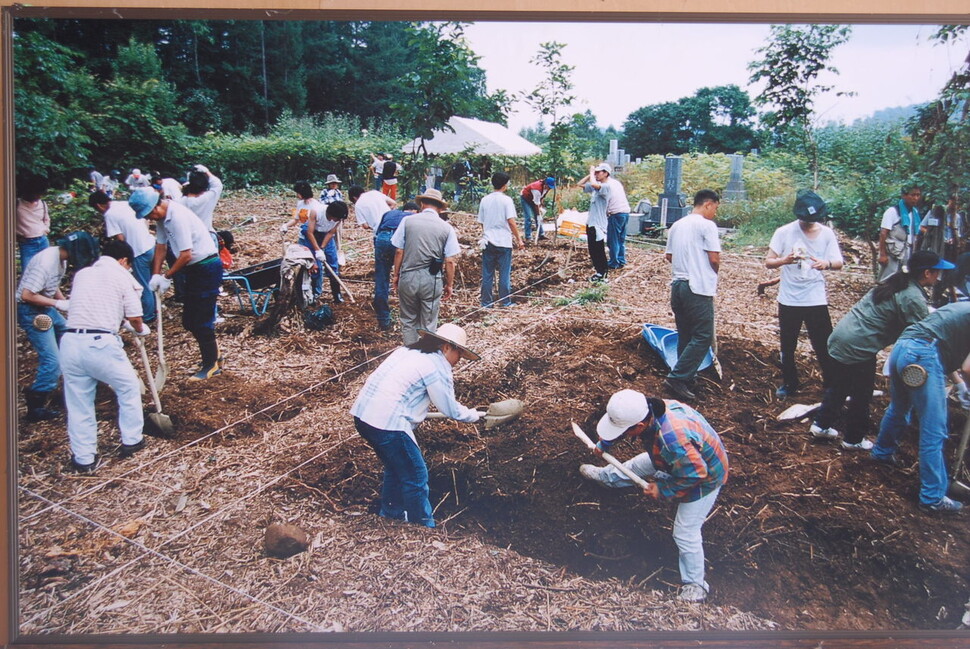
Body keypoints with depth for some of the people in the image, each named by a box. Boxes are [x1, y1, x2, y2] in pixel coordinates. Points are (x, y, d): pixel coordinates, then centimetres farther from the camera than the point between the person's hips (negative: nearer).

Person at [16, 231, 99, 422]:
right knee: (52, 362, -13)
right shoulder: (46, 262, -28)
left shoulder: (61, 258, 1)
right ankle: (35, 408, -3)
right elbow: (27, 295, -28)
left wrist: (65, 302, 1)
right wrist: (59, 304, -23)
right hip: (30, 310, -10)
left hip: (46, 307, 10)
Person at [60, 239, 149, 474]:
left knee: (78, 402, 14)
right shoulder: (121, 276, 3)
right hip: (100, 343, -5)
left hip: (70, 342, 5)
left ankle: (84, 458, 22)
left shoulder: (81, 274, 18)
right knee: (129, 388, 19)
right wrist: (140, 330, 23)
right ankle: (131, 441, 28)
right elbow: (135, 318, 0)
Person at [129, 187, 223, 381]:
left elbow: (186, 255, -23)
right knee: (189, 321, 14)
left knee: (202, 321, -3)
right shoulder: (161, 217, 5)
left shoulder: (178, 217, -24)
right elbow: (161, 246, 11)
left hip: (207, 267, -10)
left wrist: (166, 277, -13)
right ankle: (213, 355, 28)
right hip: (194, 268, 10)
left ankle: (211, 364, 11)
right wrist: (156, 275, 2)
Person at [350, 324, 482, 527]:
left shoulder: (406, 351, 17)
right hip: (388, 424, -9)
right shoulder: (437, 366, -8)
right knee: (415, 476, 6)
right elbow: (450, 409, 0)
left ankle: (391, 511, 42)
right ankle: (424, 526, 17)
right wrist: (473, 415, 17)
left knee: (395, 467, 27)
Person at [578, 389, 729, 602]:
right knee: (636, 466, 26)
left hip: (703, 478, -8)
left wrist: (663, 490, -21)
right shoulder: (647, 409, -24)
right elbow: (621, 421, -1)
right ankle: (605, 476, 57)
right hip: (677, 460, 8)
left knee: (685, 534, 1)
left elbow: (694, 473, -35)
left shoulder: (673, 439, -48)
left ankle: (695, 585, 23)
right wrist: (603, 444, 12)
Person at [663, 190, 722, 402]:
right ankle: (677, 378, -8)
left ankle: (686, 378, 23)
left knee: (685, 336, 16)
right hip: (699, 288, -8)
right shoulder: (706, 225, -9)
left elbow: (668, 255, 18)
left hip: (677, 284, 8)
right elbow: (714, 259, -12)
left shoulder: (677, 225, 14)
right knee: (703, 337, -3)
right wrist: (713, 273, 7)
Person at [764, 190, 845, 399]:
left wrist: (827, 263, -27)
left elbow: (839, 262, -3)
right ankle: (789, 383, 29)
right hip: (789, 300, 0)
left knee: (824, 346, 1)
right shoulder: (784, 232, -5)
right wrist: (784, 260, -28)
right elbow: (768, 262, -6)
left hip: (816, 300, 0)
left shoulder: (826, 233, 0)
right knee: (787, 346, 12)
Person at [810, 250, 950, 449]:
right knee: (861, 395, 11)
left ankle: (821, 425, 33)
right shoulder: (914, 299, -15)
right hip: (858, 347, -8)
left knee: (839, 386, 23)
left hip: (839, 337, 9)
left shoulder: (895, 281, 11)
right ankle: (854, 440, 25)